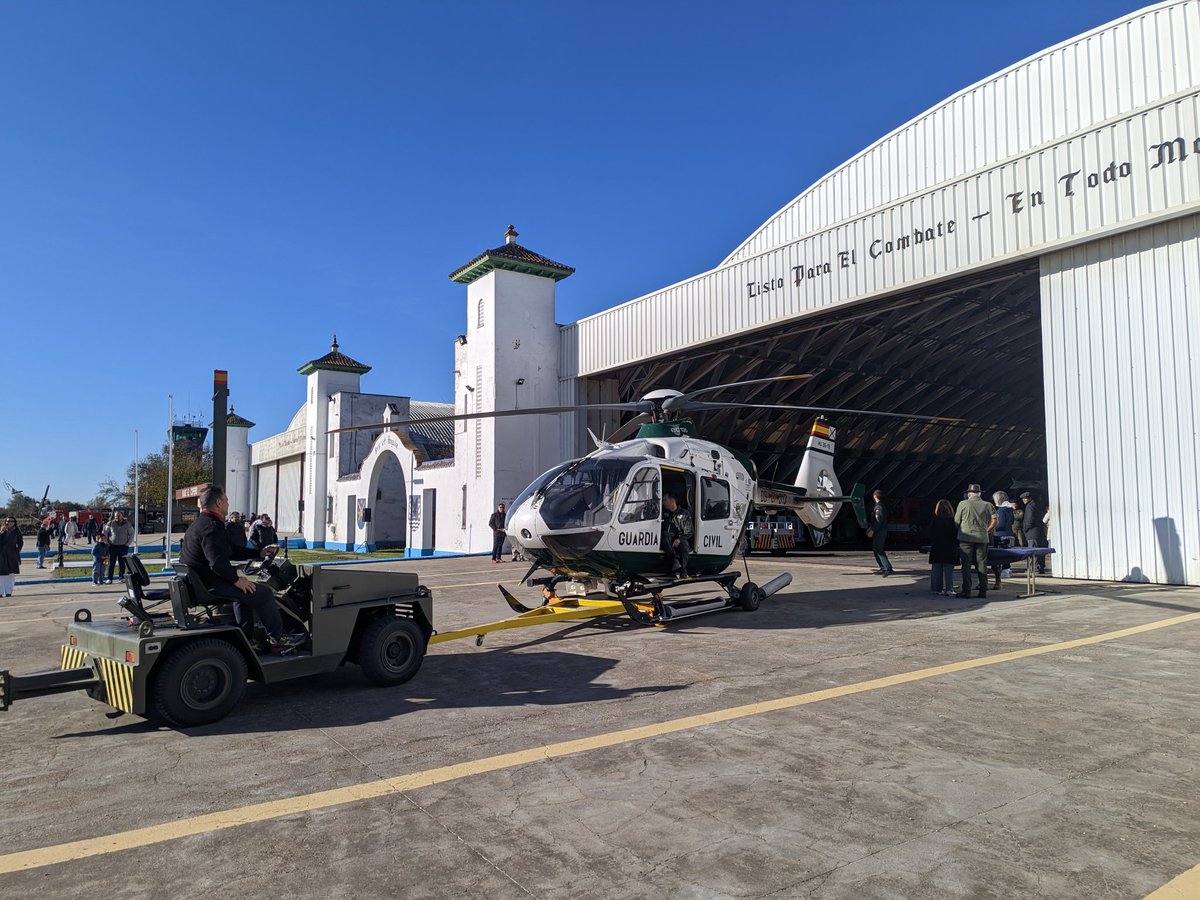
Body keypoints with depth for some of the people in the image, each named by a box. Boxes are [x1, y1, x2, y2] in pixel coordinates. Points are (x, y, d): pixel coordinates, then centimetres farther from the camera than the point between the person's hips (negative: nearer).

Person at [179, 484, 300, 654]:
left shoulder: (200, 524, 18)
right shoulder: (212, 526, -19)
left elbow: (230, 551, 23)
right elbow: (218, 562, -31)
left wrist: (259, 553, 20)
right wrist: (236, 579, -18)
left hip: (196, 581, 12)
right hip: (208, 585, -11)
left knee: (244, 590, 29)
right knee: (262, 593, -8)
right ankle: (277, 639, 0)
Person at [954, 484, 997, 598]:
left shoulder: (963, 504, -2)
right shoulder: (988, 505, 6)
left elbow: (956, 522, 0)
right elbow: (994, 521, 2)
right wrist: (987, 532, 15)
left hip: (966, 537, -3)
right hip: (982, 538, 3)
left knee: (966, 565, 0)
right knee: (982, 565, 7)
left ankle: (966, 591, -1)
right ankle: (983, 591, 9)